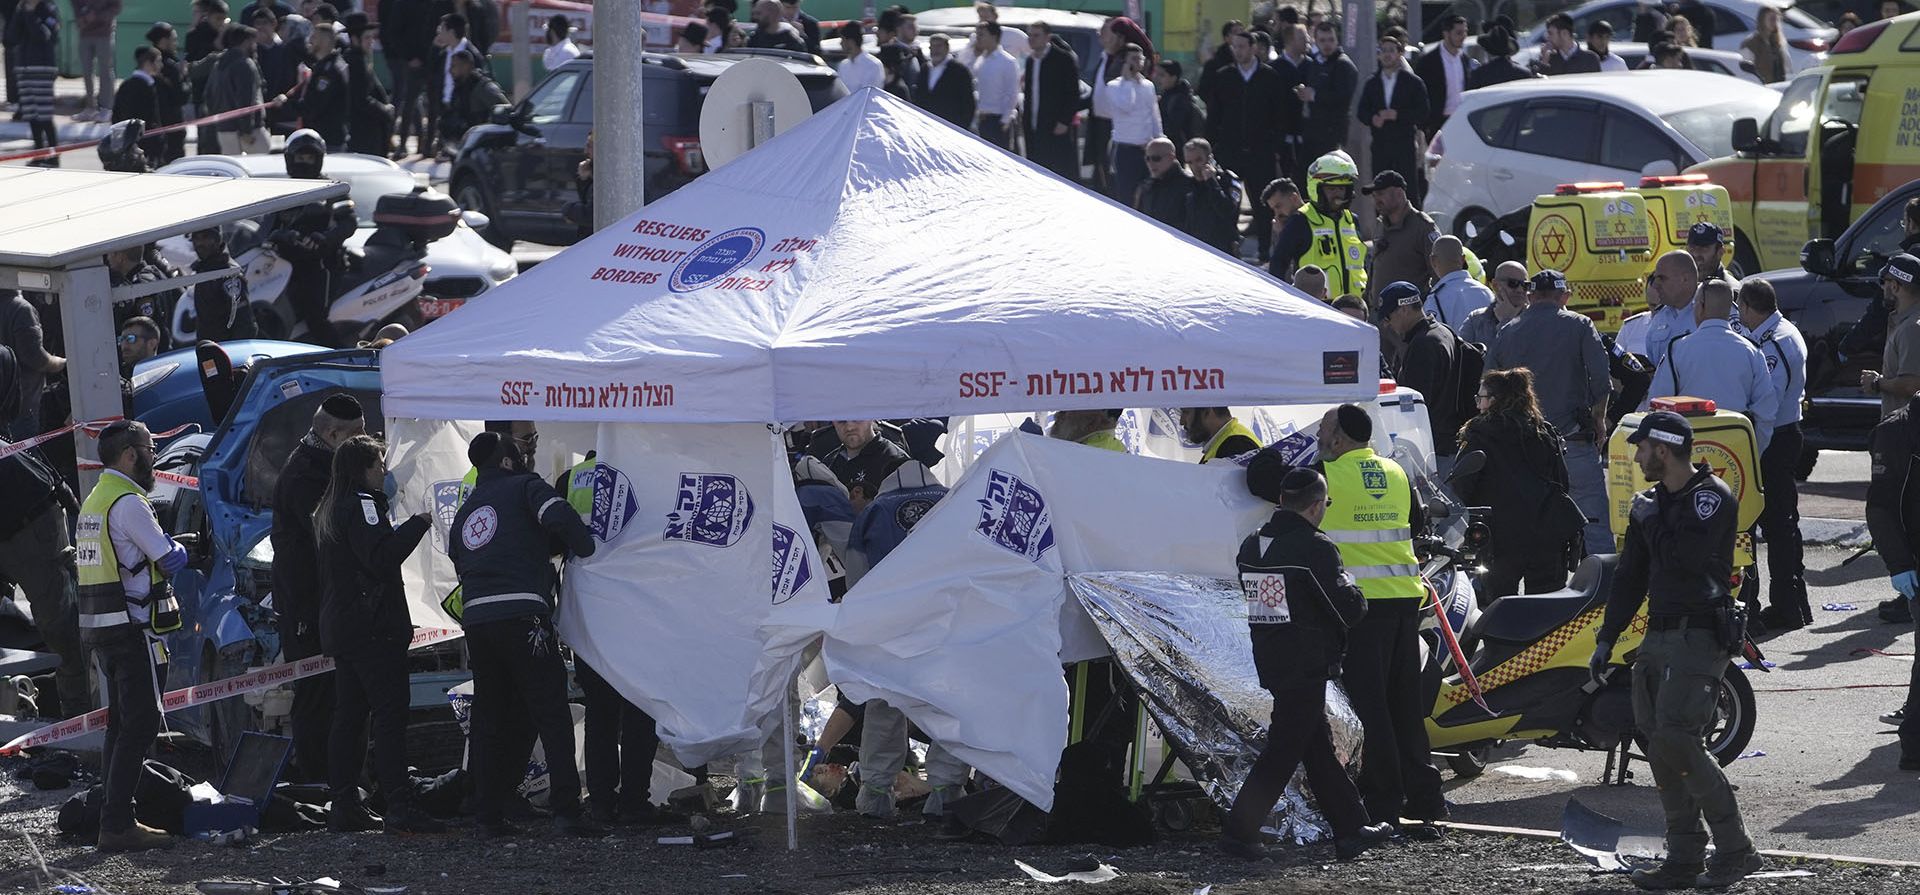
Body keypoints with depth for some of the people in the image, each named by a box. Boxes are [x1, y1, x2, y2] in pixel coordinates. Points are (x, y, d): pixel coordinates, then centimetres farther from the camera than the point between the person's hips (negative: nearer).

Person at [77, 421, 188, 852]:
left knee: (121, 723, 14)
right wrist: (177, 548, 8)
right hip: (133, 629, -10)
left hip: (101, 629, 10)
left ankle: (113, 819, 16)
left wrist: (165, 548, 8)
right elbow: (170, 558, -14)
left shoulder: (93, 501, 16)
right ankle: (117, 825, -13)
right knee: (140, 724, -9)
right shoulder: (128, 503, -15)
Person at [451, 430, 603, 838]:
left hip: (475, 619, 6)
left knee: (491, 720, 13)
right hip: (522, 616, -6)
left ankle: (490, 814, 13)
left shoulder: (464, 513, 25)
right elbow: (559, 518, -12)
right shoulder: (524, 487, 5)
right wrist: (585, 550, 3)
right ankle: (566, 811, -13)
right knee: (552, 715, -5)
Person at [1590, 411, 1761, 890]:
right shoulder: (1653, 501, 18)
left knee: (1676, 741, -18)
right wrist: (1606, 639, 20)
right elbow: (1630, 575, 22)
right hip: (1659, 636, 9)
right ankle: (1685, 859, 8)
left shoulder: (1713, 497, -9)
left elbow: (1687, 558, -23)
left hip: (1700, 636, -9)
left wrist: (1651, 522, -9)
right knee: (1661, 751, 4)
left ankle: (1735, 849, -11)